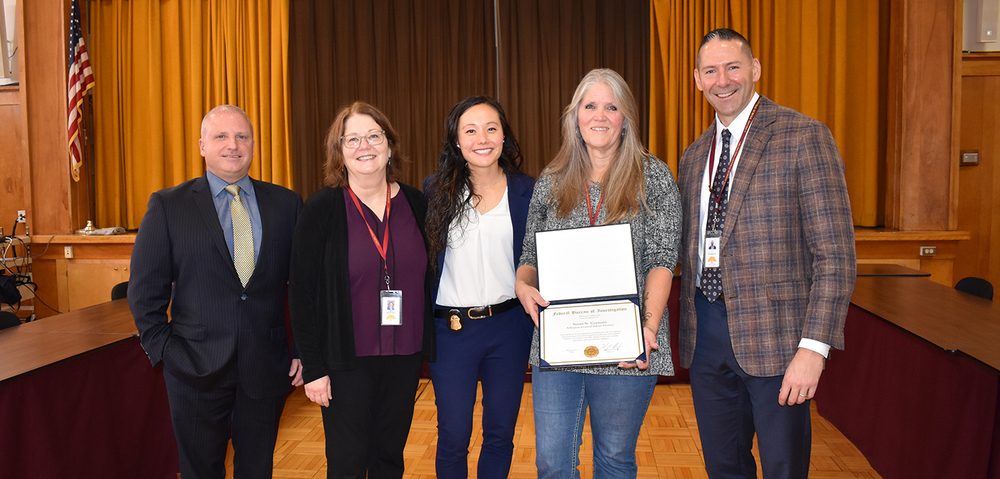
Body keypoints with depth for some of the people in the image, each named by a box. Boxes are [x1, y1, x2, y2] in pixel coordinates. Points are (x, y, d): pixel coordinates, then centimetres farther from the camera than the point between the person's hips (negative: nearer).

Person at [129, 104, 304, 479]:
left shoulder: (286, 204, 3)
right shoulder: (167, 206, 0)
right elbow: (145, 290, 0)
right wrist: (162, 349, -6)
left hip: (266, 364, 1)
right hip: (196, 367, -1)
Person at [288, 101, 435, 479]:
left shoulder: (416, 204, 3)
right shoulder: (321, 210, -7)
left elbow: (427, 275, 10)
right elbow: (301, 292, -7)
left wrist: (428, 347, 5)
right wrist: (312, 367, -10)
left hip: (405, 355, 3)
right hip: (347, 358, -3)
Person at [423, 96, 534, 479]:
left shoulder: (526, 191, 0)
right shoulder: (435, 190, -1)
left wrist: (539, 329, -3)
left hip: (509, 326, 1)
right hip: (451, 329, -1)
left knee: (501, 433, 14)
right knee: (453, 437, 8)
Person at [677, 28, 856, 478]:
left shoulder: (803, 137, -7)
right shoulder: (693, 156, 13)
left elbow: (835, 252, -12)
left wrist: (814, 347, -18)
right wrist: (686, 331, 12)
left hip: (774, 336, -5)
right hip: (705, 336, 6)